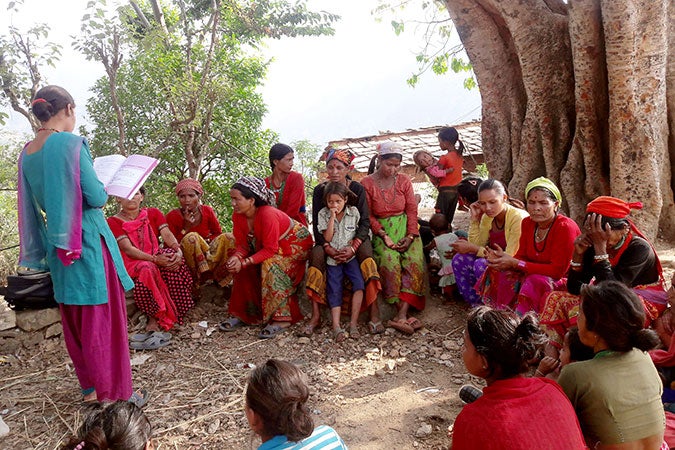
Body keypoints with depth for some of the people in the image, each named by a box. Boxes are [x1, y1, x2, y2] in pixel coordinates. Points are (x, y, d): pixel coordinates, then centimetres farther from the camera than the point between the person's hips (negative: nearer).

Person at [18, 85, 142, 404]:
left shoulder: (27, 153, 7)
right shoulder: (70, 142, -15)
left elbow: (35, 204, 14)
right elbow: (96, 197, -17)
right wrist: (104, 191, 3)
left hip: (57, 246, 8)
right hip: (87, 242, -7)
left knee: (73, 320, 17)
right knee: (102, 318, 3)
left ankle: (90, 387, 31)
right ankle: (112, 392, 14)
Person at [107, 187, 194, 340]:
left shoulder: (153, 213, 13)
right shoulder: (113, 222, 2)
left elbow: (167, 235, -2)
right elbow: (128, 249, -12)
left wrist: (178, 251, -25)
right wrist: (155, 259, -27)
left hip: (156, 258, 4)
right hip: (131, 264, -3)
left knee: (171, 255, -30)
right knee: (148, 269, -37)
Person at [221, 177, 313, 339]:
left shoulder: (268, 215, -35)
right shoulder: (237, 216, -12)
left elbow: (270, 249, -32)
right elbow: (242, 244, -8)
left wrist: (245, 262, -38)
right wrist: (236, 257, -30)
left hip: (296, 242, -8)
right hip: (266, 245, 8)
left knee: (271, 265, -32)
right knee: (243, 269, -10)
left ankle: (281, 319, -25)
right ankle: (242, 314, 3)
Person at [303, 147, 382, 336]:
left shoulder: (357, 188, -7)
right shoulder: (320, 190, -4)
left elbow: (365, 221, -12)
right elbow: (317, 225, -6)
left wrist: (353, 247, -29)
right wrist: (328, 248, -24)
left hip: (355, 237, -1)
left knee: (366, 250, -33)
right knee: (316, 253, -30)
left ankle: (374, 313, -33)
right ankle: (315, 315, -28)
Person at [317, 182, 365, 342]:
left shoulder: (353, 212, 2)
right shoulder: (323, 214, 0)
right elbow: (327, 238, -9)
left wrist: (351, 248, -7)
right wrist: (332, 216, -14)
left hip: (350, 256, 0)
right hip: (333, 257, 0)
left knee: (359, 282, -22)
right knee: (334, 291, -8)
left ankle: (353, 323, -16)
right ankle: (336, 327, -11)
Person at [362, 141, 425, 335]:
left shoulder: (404, 180, 6)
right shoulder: (367, 183, -1)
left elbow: (412, 209, 4)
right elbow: (368, 215, -2)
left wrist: (410, 236, -10)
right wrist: (384, 236, -14)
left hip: (405, 228, 2)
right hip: (382, 231, -2)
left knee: (415, 260, -26)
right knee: (389, 260, -31)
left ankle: (401, 315, -32)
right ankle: (403, 314, -26)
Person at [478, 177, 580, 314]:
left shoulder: (566, 227, -21)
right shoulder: (527, 223, 0)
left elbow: (558, 270, -24)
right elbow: (522, 256, 2)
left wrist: (515, 263, -27)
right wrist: (507, 260, -24)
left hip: (564, 281, -6)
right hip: (534, 276, 7)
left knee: (535, 281, -35)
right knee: (497, 272, -11)